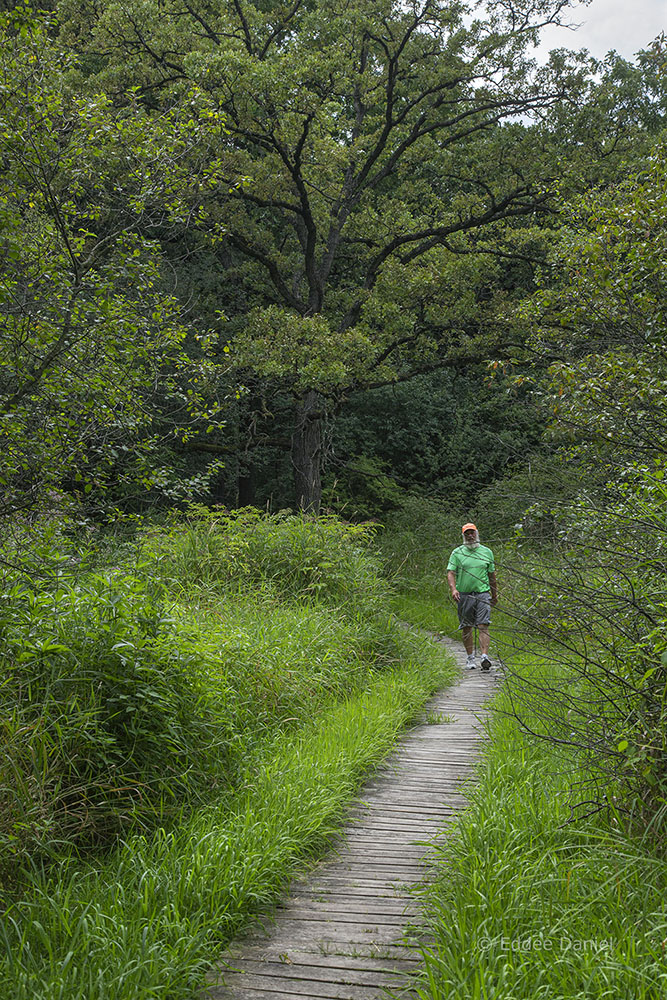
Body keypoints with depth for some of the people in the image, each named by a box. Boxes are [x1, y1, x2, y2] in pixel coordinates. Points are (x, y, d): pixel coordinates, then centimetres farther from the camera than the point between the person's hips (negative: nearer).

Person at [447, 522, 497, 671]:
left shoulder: (487, 552, 10)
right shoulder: (457, 553, 5)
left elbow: (492, 575, 17)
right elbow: (451, 573, -2)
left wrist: (494, 595, 22)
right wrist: (453, 589, -20)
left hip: (483, 593, 0)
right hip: (463, 595, 0)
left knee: (483, 626, -12)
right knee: (466, 627, 6)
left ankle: (485, 656, -17)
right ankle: (470, 657, 18)